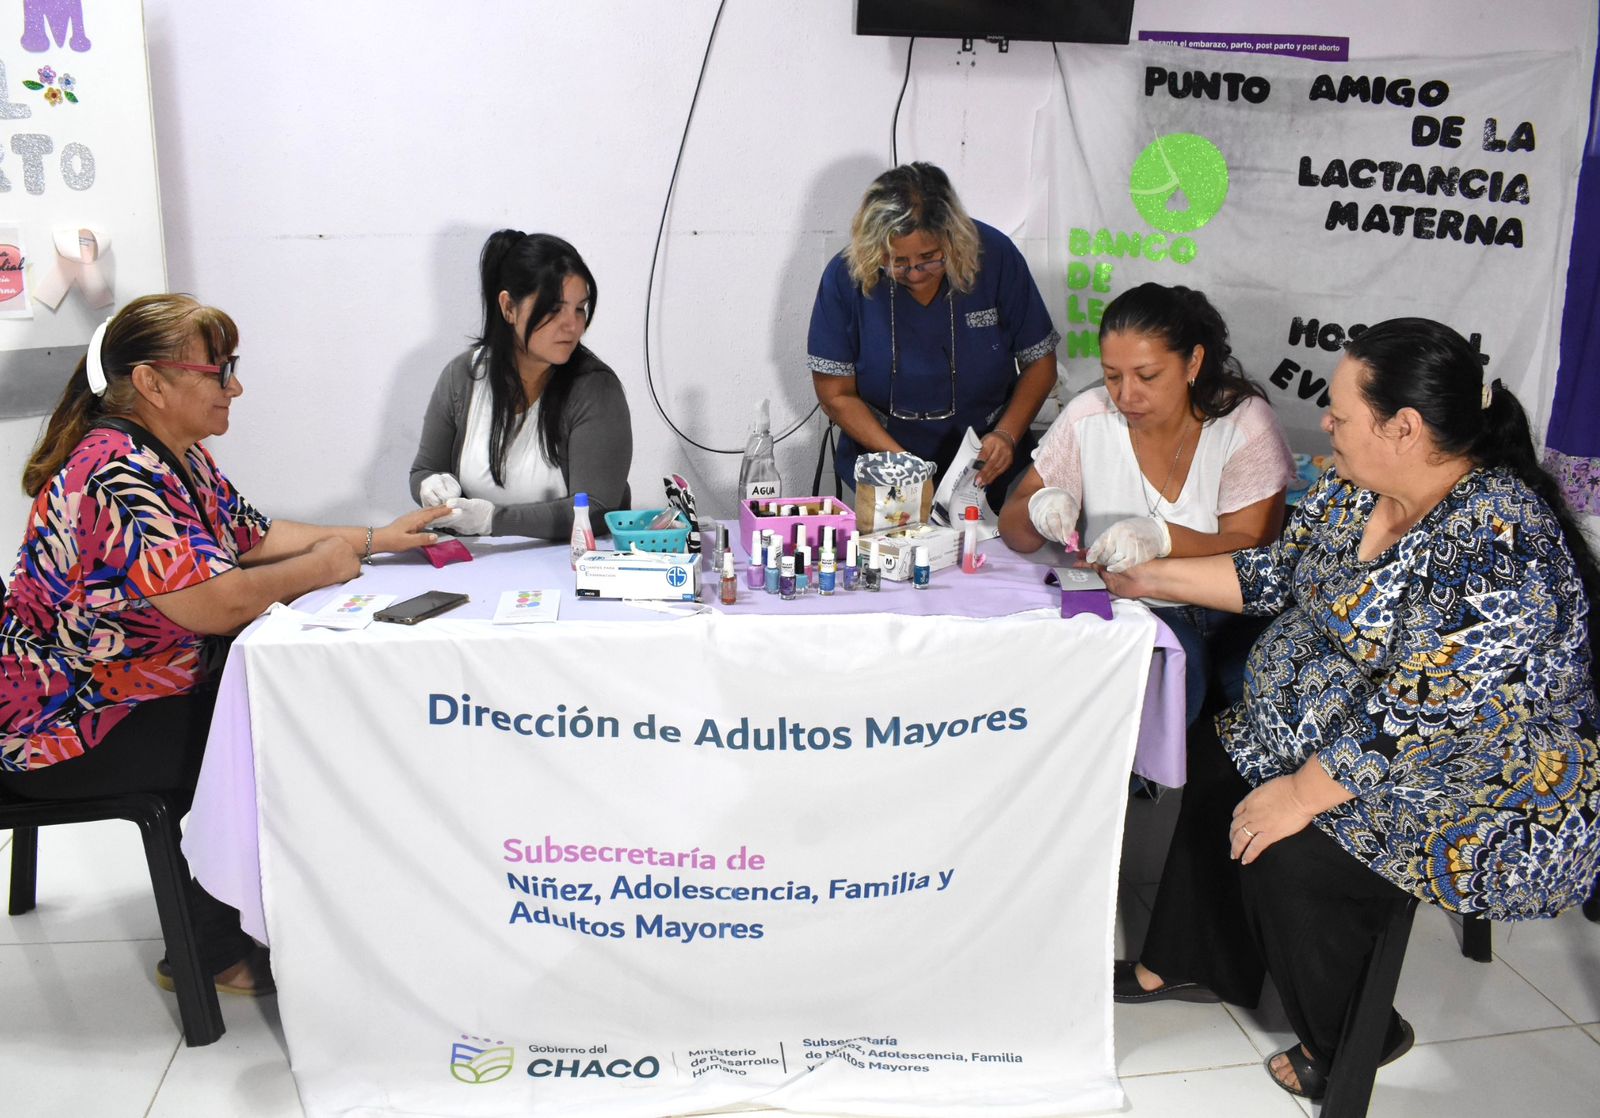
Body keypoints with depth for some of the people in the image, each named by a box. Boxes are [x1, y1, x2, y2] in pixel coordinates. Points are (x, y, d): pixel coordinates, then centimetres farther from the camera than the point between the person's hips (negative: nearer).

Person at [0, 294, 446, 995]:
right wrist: (320, 567, -17)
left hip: (144, 688, 10)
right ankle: (207, 950, 5)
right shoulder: (120, 473, -26)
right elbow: (214, 605, -33)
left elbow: (253, 537, 16)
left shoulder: (179, 457, 7)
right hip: (68, 729, -10)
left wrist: (372, 539, 6)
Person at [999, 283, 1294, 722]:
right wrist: (1039, 509, -23)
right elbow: (1013, 531, 2)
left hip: (1234, 615, 0)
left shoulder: (1243, 422, -7)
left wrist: (1163, 537, -32)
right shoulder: (1087, 418, -3)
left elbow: (1255, 552, -14)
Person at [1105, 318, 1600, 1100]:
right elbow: (1279, 573, 10)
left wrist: (1302, 794, -25)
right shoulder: (1358, 488, -3)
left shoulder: (1495, 548, -31)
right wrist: (1153, 577, 6)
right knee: (1216, 764, 10)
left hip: (1476, 790, -10)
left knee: (1287, 856, -20)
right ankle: (1194, 963, 29)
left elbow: (1414, 717, -32)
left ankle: (1345, 1043, 9)